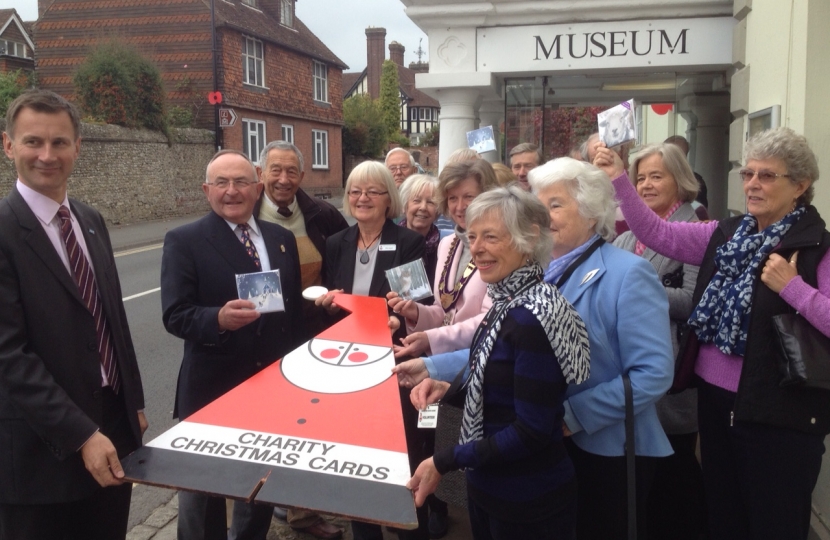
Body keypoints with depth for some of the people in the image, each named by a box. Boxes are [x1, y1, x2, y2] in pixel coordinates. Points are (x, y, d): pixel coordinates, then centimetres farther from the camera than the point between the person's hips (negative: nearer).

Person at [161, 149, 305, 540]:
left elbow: (294, 308, 10)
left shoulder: (282, 239, 5)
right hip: (212, 389, -4)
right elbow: (175, 316, -16)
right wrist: (219, 318, -35)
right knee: (203, 492, 14)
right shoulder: (183, 241, -9)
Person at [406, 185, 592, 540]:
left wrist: (445, 462, -20)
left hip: (528, 501, -8)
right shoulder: (507, 303, 2)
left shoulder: (534, 316, -24)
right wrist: (448, 389, -3)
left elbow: (532, 432, -24)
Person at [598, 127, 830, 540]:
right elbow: (657, 234, -1)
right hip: (715, 399, 5)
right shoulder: (725, 234, 5)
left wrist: (792, 286, -25)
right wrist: (619, 179, -8)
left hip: (778, 414, -5)